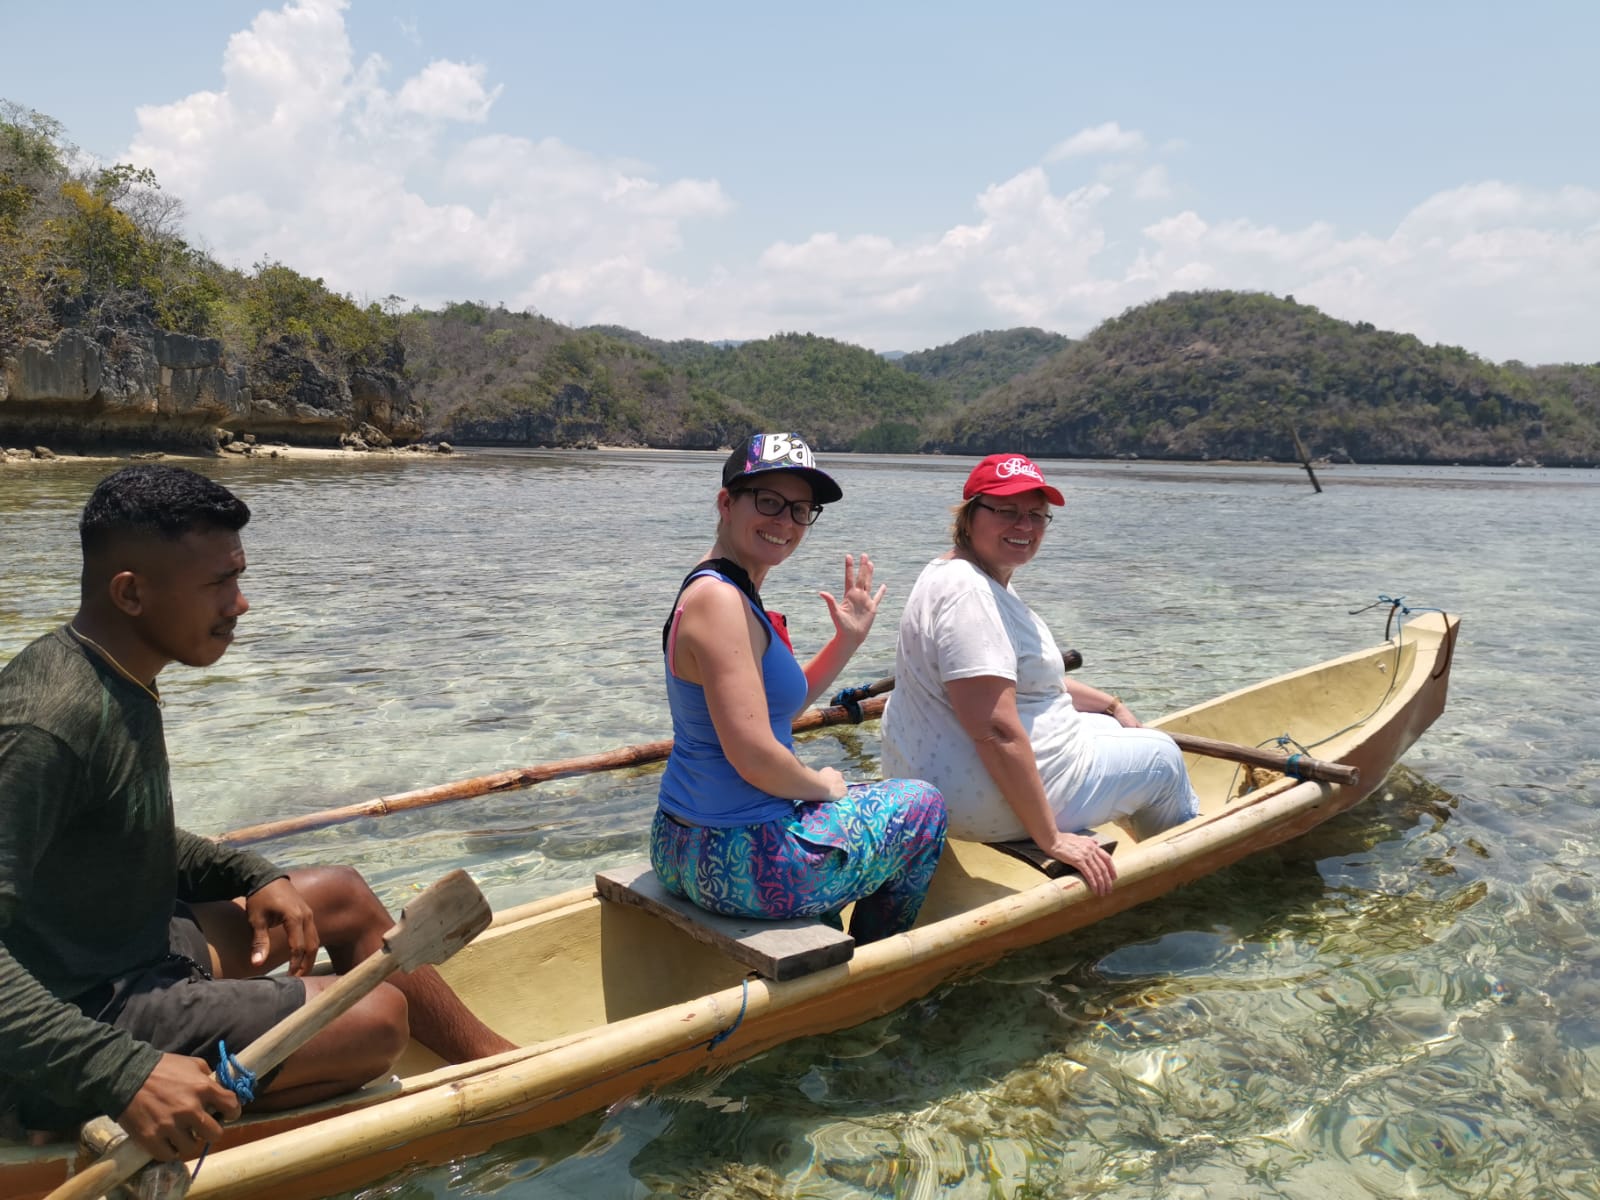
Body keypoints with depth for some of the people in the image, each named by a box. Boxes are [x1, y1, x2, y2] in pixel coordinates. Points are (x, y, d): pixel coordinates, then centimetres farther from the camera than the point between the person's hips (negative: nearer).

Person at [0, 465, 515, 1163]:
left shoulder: (118, 684, 4)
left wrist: (253, 877, 2)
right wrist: (120, 1076, -37)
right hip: (84, 1018, -10)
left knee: (339, 894, 17)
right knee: (376, 1019, -12)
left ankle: (495, 1061, 24)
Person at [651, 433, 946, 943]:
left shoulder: (734, 594, 10)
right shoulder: (719, 600, -22)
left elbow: (776, 705, 18)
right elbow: (754, 756, -27)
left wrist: (848, 640, 10)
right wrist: (822, 786, -8)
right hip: (740, 866, -10)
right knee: (924, 804, 10)